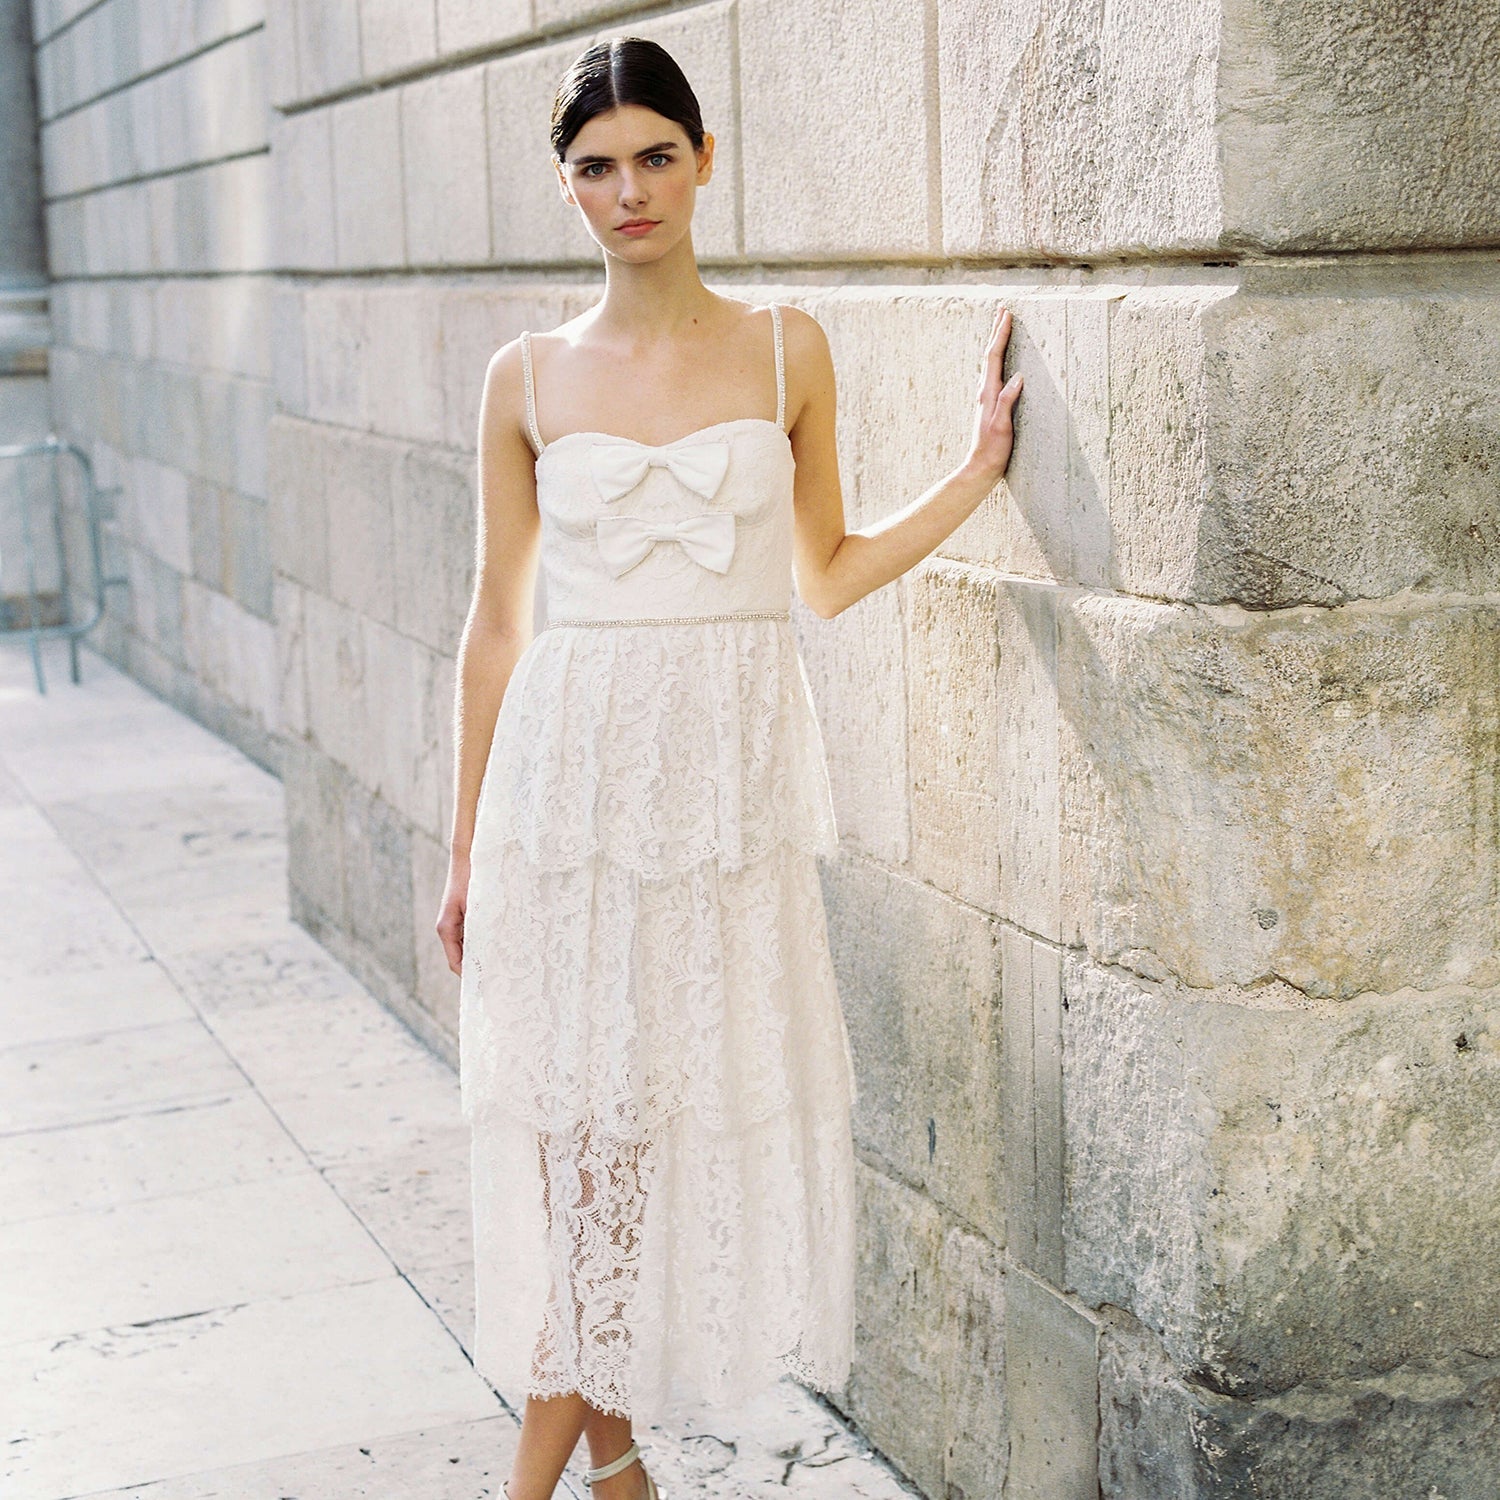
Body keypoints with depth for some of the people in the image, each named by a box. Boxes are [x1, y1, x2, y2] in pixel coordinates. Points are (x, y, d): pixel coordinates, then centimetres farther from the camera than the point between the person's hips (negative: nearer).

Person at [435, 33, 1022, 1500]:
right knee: (579, 1097, 3)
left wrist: (977, 467, 2)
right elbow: (497, 623, 5)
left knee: (697, 1090, 5)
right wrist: (465, 849, 6)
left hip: (729, 770, 1)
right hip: (575, 763, -1)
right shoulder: (529, 377, 2)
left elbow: (822, 576, 11)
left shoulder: (786, 348, 3)